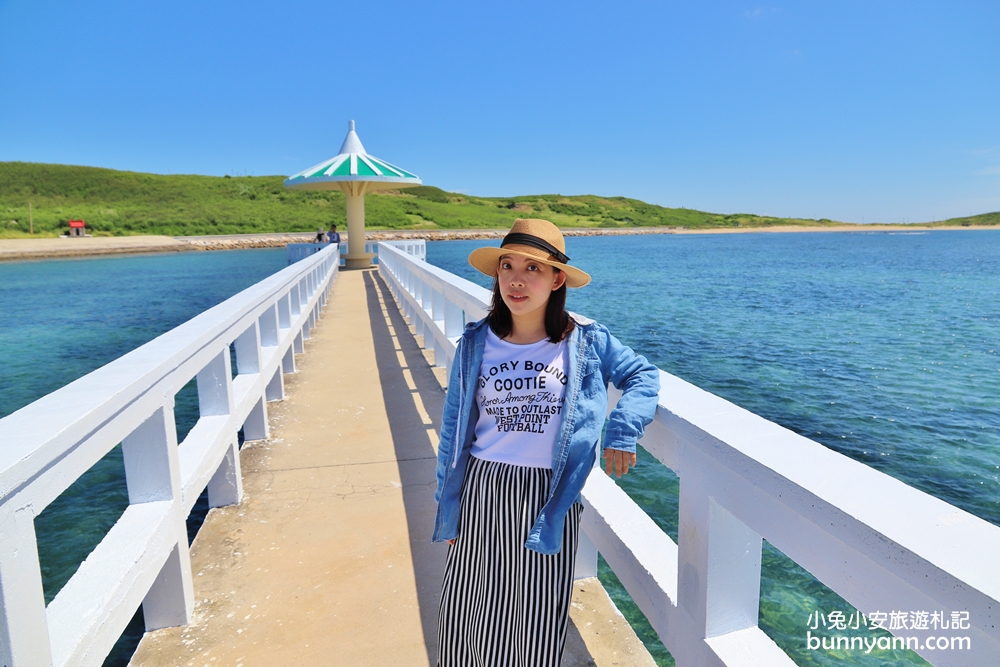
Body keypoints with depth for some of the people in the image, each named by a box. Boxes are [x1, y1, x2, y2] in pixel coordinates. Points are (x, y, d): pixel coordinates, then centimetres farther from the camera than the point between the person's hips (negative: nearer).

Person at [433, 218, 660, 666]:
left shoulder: (586, 342, -6)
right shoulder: (475, 345, -2)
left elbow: (644, 376, 6)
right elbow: (454, 432, 4)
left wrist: (623, 432, -9)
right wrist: (447, 509, 7)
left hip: (549, 498, -1)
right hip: (482, 494, 2)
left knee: (537, 626, 13)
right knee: (469, 618, 15)